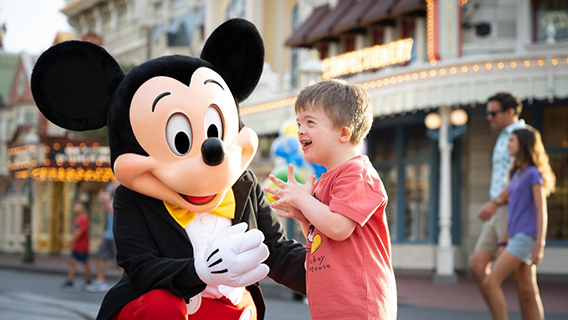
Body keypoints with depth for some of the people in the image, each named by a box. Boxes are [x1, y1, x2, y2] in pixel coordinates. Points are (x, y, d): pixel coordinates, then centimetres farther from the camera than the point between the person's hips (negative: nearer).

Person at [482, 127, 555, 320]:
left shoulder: (534, 173, -8)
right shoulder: (517, 174, 17)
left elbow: (541, 211, -12)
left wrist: (539, 246, -17)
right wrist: (505, 241, 17)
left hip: (526, 238, -8)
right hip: (516, 238, 8)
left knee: (490, 283, -14)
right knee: (528, 294, 5)